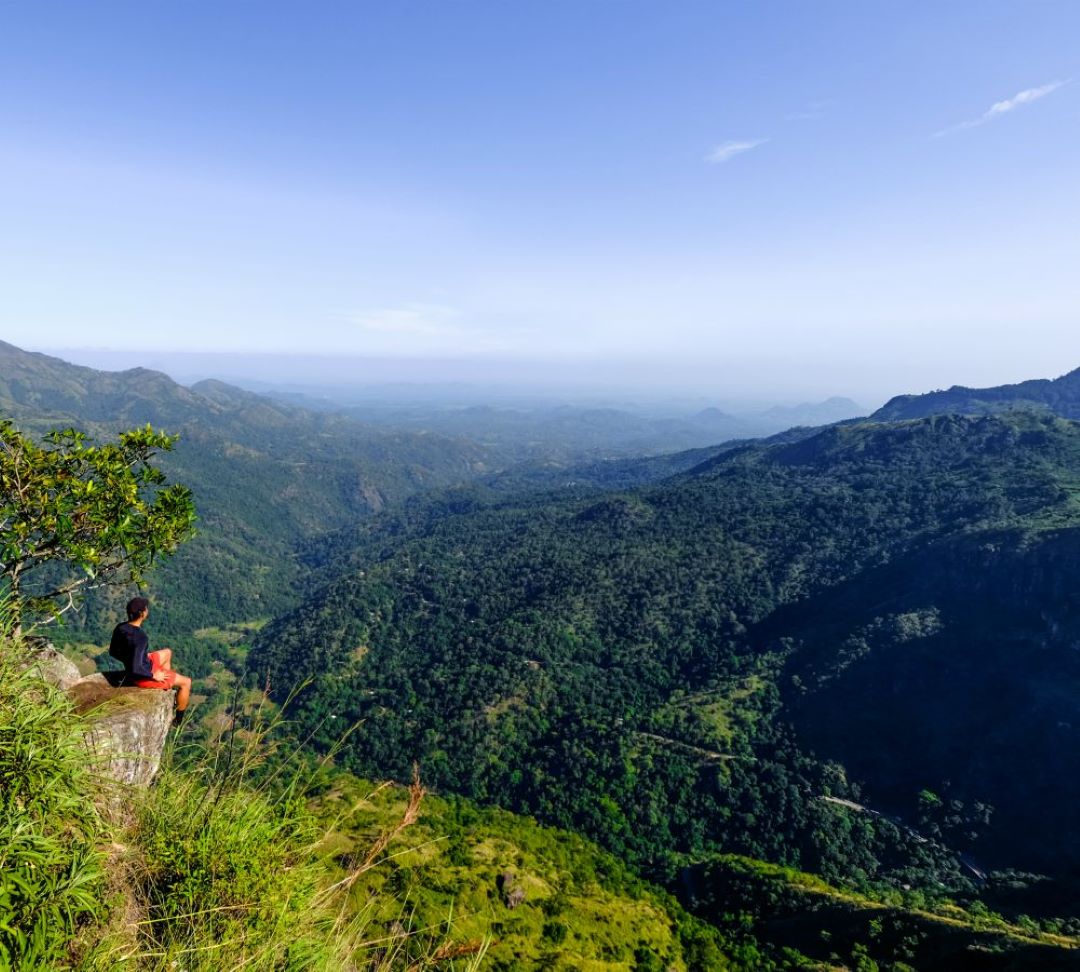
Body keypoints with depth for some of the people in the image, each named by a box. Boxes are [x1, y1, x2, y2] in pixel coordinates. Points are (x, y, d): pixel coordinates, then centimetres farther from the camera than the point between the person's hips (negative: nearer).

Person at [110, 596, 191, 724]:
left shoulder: (120, 627, -11)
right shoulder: (140, 637, -34)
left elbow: (113, 652, 5)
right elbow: (136, 669, -34)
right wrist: (154, 675, -17)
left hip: (136, 667, 8)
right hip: (144, 676, -8)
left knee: (167, 653, 31)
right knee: (186, 682, 7)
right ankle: (179, 721, 23)